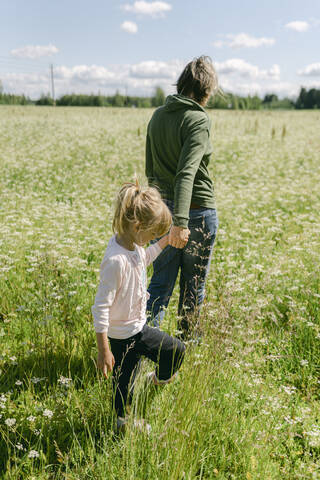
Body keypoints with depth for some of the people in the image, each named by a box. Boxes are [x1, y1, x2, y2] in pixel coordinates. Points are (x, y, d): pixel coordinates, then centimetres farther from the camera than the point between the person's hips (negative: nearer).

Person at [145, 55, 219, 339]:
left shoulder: (157, 116, 6)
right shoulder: (198, 119, -14)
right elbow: (187, 172, -27)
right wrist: (181, 222, -32)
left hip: (163, 209, 6)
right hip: (197, 210, -5)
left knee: (160, 283, 11)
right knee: (193, 284, 13)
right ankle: (185, 344, 30)